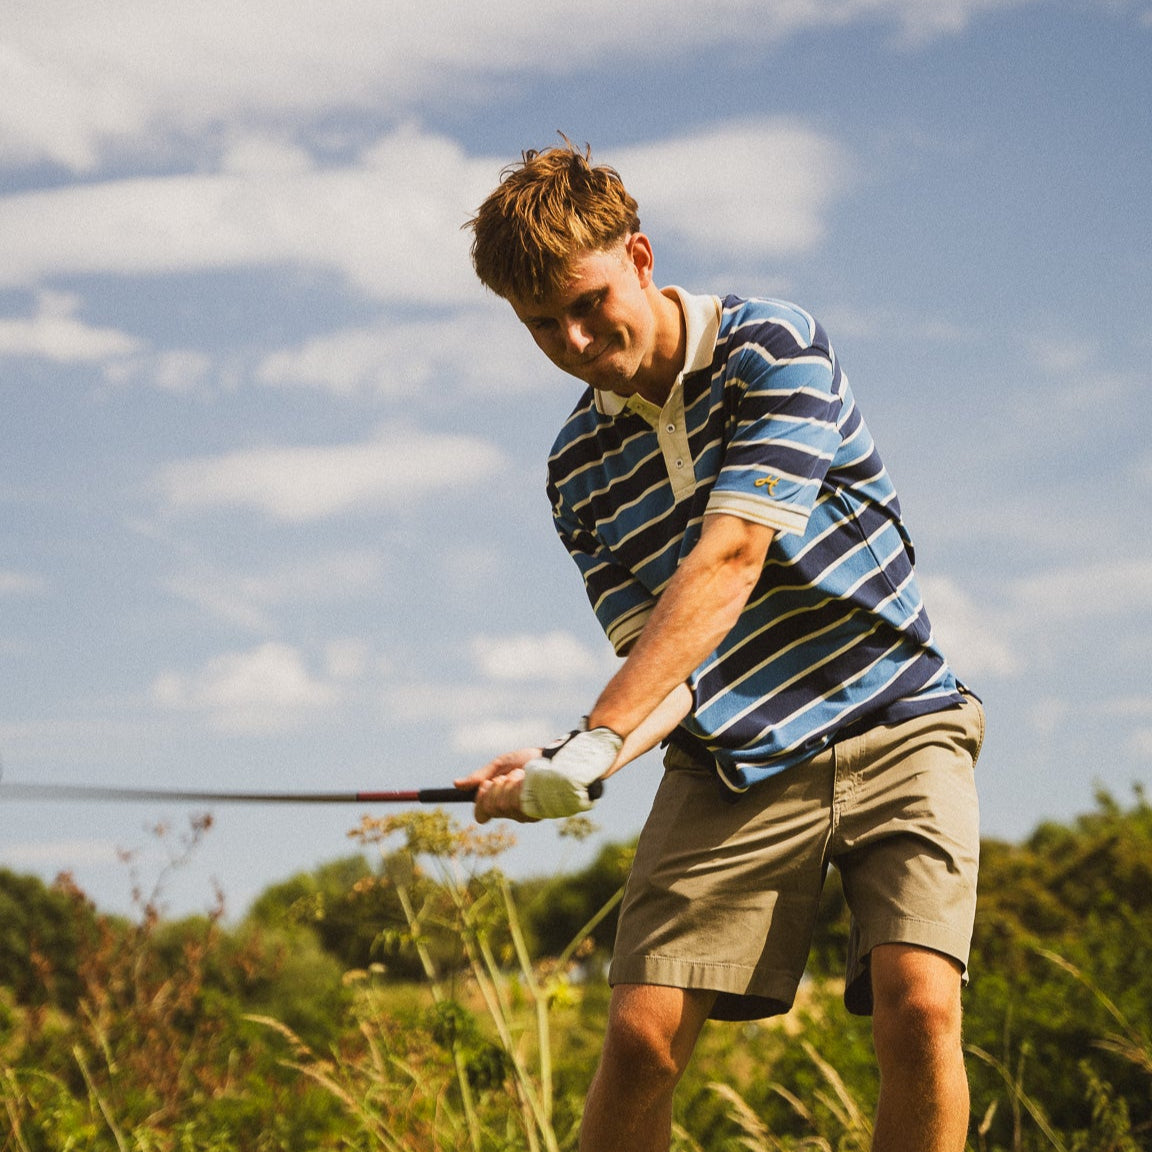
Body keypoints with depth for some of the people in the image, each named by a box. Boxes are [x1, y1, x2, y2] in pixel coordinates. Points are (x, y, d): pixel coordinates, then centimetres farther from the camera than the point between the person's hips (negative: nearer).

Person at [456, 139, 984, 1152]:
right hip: (729, 762, 4)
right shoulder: (577, 469, 8)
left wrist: (595, 738, -27)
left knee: (919, 1007, -22)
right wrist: (576, 767, -22)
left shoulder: (772, 348, -8)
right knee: (641, 1035, -11)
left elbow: (730, 562, -20)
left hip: (893, 725, -3)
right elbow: (662, 660, 1)